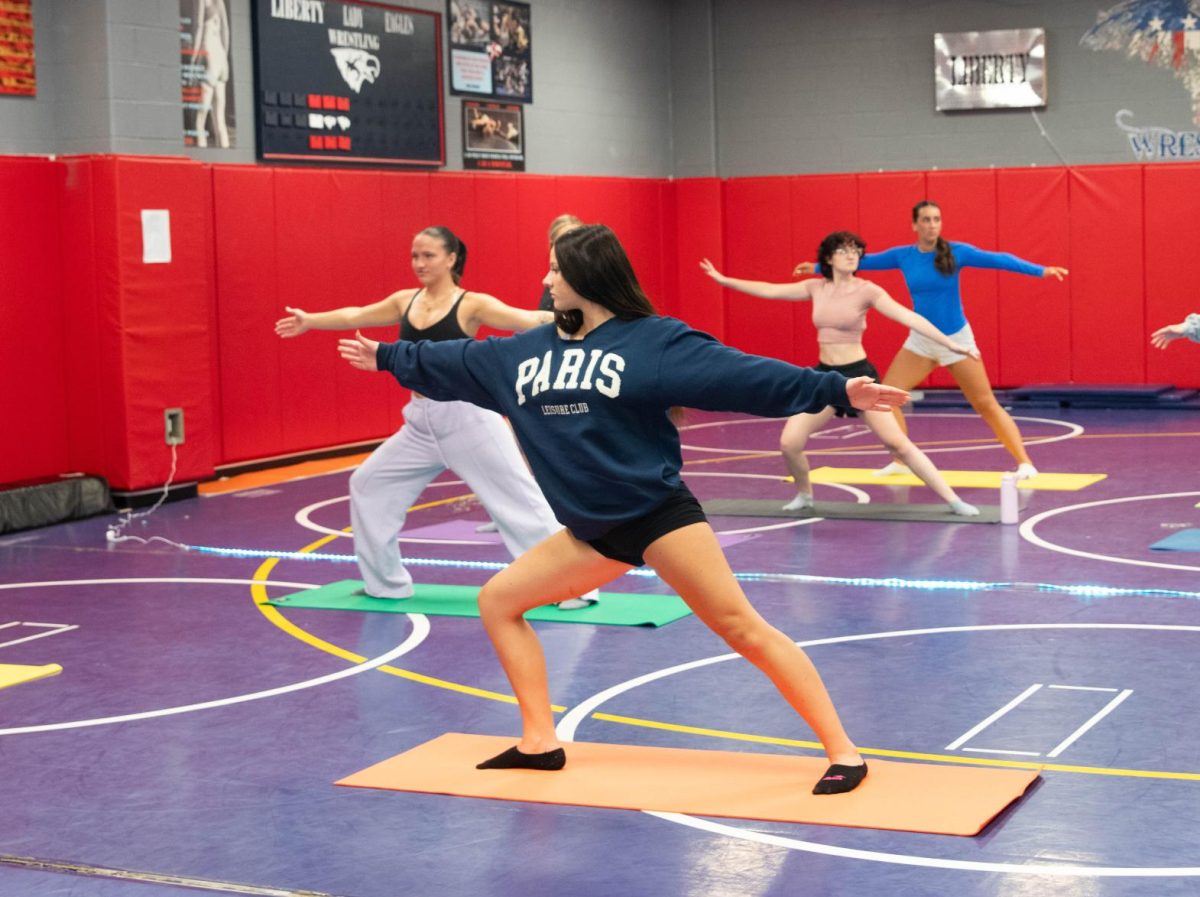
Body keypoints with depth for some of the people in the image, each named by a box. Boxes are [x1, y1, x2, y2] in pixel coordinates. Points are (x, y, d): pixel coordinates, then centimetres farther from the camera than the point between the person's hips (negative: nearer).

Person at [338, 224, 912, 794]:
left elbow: (740, 374, -15)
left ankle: (842, 751, -8)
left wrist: (836, 389, -23)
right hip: (591, 531, 7)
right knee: (498, 600, 9)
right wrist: (386, 357, 37)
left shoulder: (651, 340, -8)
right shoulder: (523, 352, 11)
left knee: (741, 628, -12)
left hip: (658, 514, -7)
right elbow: (450, 363, 27)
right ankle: (539, 742, 16)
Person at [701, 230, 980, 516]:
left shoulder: (866, 291, -10)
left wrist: (950, 344, -24)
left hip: (859, 374, -4)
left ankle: (953, 500, -5)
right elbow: (769, 290, 10)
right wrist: (724, 280, 11)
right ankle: (804, 495, 23)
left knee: (898, 442, -10)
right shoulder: (816, 289, 4)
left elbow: (909, 317, -17)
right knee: (789, 443, -5)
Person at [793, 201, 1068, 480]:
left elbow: (997, 259, -19)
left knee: (986, 405, -5)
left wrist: (1040, 270, -29)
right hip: (920, 341, 4)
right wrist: (819, 268, 9)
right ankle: (901, 460, 15)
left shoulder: (956, 252, -13)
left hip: (956, 339, -4)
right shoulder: (902, 256, -3)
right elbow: (863, 261, 5)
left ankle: (1024, 463, 1)